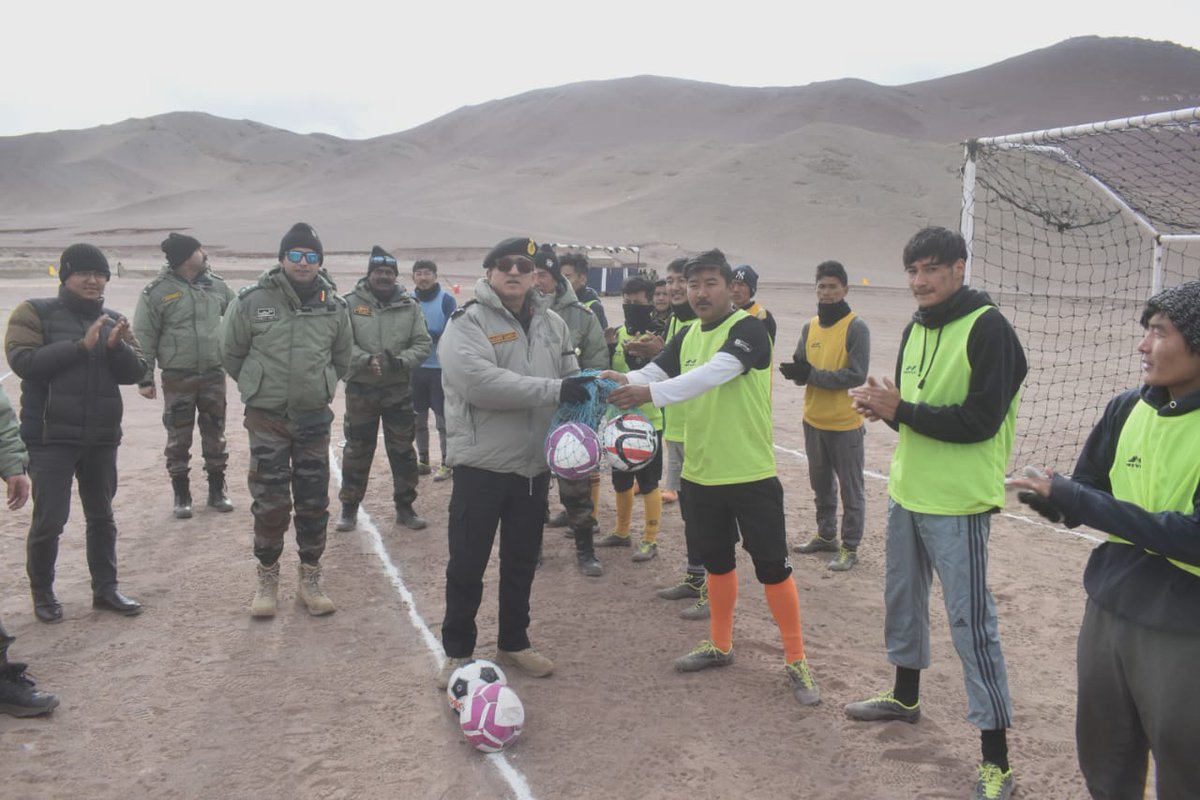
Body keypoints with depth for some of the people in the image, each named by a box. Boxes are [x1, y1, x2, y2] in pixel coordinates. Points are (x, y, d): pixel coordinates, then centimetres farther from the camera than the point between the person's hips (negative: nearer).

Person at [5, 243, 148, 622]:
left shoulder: (113, 320, 10)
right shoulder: (35, 313, -4)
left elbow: (135, 372, 3)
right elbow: (23, 360, -18)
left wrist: (117, 347, -17)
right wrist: (81, 346, -24)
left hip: (102, 437, 5)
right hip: (50, 436, -4)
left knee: (102, 516, 13)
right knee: (49, 518, -2)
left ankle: (106, 587, 25)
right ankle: (42, 591, 18)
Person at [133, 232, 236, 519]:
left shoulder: (216, 285, 5)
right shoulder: (158, 292, -8)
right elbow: (143, 337, -6)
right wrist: (145, 378, -7)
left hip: (213, 374, 4)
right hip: (178, 378, -4)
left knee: (215, 435, 11)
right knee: (179, 439, 5)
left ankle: (217, 490, 24)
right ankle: (181, 496, 17)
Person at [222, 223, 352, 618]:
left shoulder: (334, 306, 0)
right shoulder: (252, 300, -9)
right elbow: (232, 354, 4)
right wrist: (259, 388, 12)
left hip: (315, 418, 2)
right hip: (266, 418, -2)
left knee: (314, 502, 8)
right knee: (269, 502, 2)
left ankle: (311, 579, 21)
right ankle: (267, 578, 19)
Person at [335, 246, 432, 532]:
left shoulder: (410, 306, 2)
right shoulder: (350, 303, -4)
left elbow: (422, 343, -1)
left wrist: (402, 361, -18)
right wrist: (367, 360, -25)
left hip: (399, 390, 2)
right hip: (361, 390, -2)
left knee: (403, 451, 9)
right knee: (357, 451, 8)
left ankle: (405, 507, 22)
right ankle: (349, 507, 22)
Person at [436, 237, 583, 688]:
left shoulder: (552, 324, 9)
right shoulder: (468, 322, -10)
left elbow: (572, 382, 13)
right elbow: (479, 382, -26)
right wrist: (553, 390, -28)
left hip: (535, 464, 5)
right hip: (481, 463, -5)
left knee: (522, 561, 17)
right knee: (467, 564, 5)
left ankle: (513, 643, 33)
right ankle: (458, 652, 22)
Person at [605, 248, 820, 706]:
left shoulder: (748, 330, -15)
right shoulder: (688, 336, 8)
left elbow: (713, 374, -31)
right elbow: (653, 373, 1)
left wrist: (650, 393, -39)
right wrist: (623, 381, -22)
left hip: (751, 475, -6)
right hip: (701, 474, 6)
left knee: (773, 568, 2)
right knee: (717, 561, 19)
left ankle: (796, 661, 16)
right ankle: (720, 646, 36)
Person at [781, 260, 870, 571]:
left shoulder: (856, 328, -12)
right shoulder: (810, 327, 7)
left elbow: (857, 375, -19)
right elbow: (801, 369, 7)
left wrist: (812, 374, -22)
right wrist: (797, 372, -17)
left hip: (845, 424, -6)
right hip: (813, 420, 7)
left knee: (850, 489, 5)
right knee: (821, 484, 19)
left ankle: (850, 547, 15)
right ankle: (825, 535, 35)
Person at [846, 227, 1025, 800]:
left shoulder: (988, 328, -14)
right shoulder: (915, 330, 11)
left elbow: (980, 421, -21)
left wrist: (900, 410, -20)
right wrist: (882, 408, -5)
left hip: (957, 503, -8)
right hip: (907, 492, 8)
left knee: (971, 623, -5)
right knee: (902, 599, 21)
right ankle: (904, 697, 42)